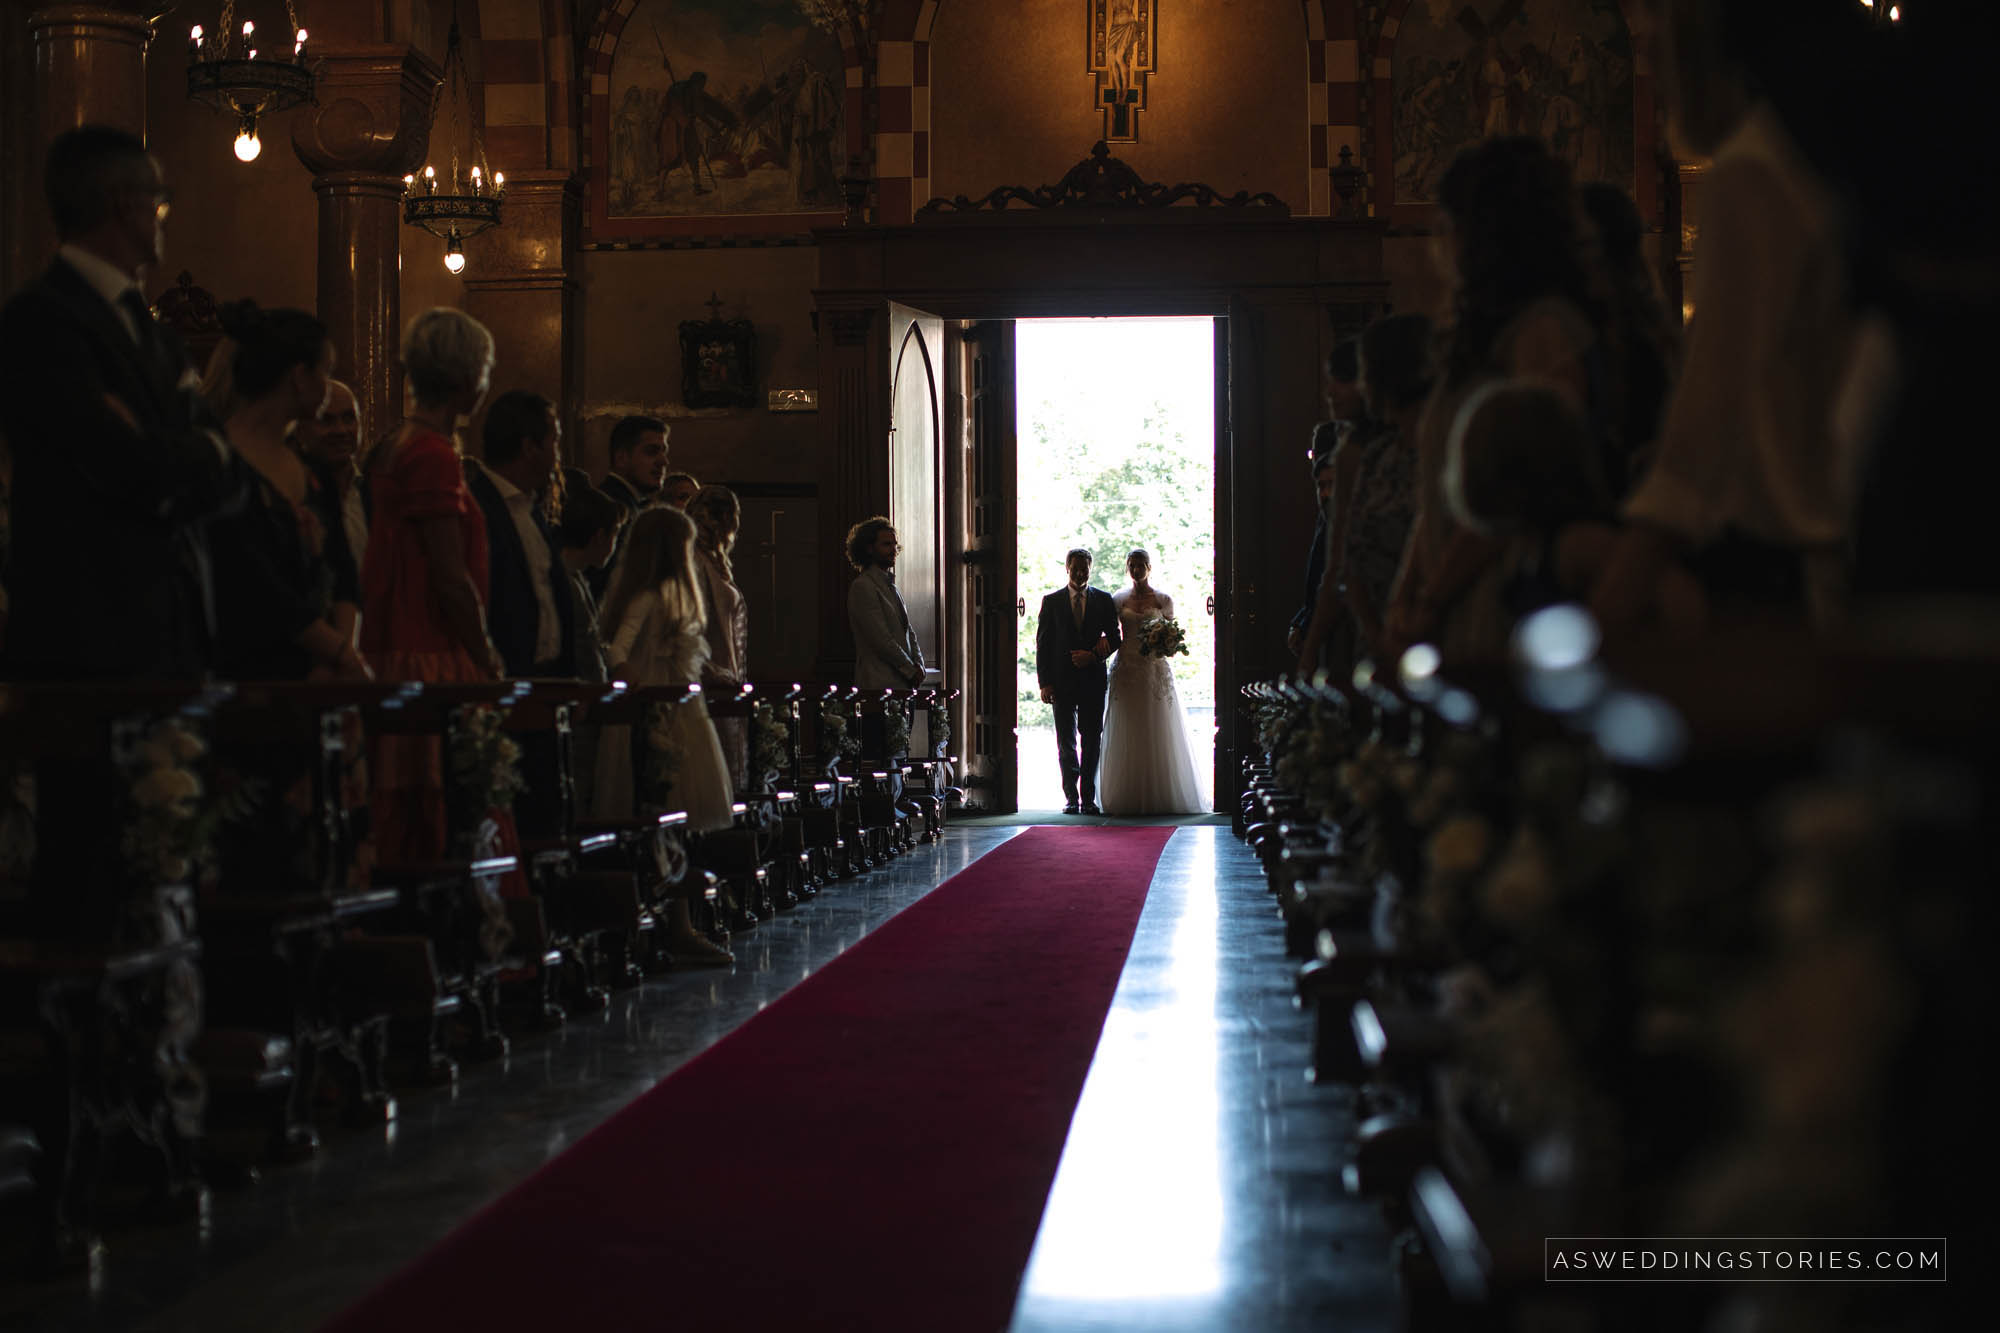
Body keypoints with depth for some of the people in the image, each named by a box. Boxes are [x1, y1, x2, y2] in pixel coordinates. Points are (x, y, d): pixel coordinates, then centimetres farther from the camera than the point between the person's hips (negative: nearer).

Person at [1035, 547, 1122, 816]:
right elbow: (1042, 644, 3)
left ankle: (1089, 798, 6)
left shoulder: (1103, 599, 7)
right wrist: (1044, 682, -5)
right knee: (1066, 742, 2)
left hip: (1093, 680, 0)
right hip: (1062, 681, 0)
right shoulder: (1052, 601, 5)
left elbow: (1115, 637, 7)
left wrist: (1093, 656, -12)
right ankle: (1071, 797, 9)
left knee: (1092, 741, 1)